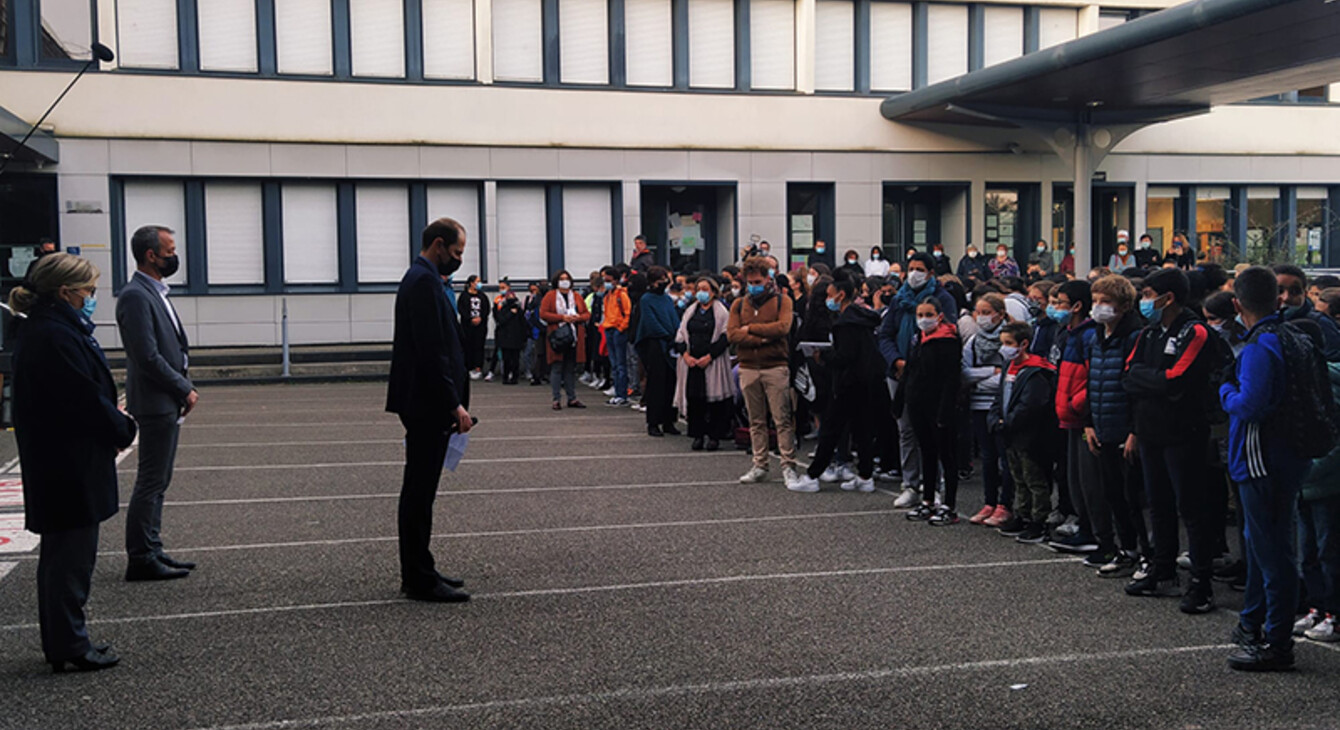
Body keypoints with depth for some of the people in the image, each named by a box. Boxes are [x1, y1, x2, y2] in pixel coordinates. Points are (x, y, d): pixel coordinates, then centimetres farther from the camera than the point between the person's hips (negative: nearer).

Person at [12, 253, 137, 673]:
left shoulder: (44, 330, 12)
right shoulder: (55, 337, -22)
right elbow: (87, 399, -21)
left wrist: (114, 422, 1)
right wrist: (123, 430, -6)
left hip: (57, 465, 11)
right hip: (69, 468, -11)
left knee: (64, 552, 18)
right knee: (72, 555, -1)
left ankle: (62, 640, 28)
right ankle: (69, 648, 9)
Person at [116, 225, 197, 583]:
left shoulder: (155, 293, 15)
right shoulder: (136, 296, -16)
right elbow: (148, 356, -22)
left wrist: (184, 388, 8)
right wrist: (184, 390, -14)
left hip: (168, 403, 10)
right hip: (155, 403, -10)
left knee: (157, 482, 14)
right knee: (151, 483, -4)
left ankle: (151, 551, 21)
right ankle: (141, 559, 2)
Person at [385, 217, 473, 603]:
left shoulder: (421, 279, 17)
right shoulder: (424, 282, -16)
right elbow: (432, 351, -22)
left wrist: (453, 402, 19)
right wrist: (455, 404, -20)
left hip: (425, 404, 11)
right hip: (428, 404, -11)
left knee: (419, 492, 14)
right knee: (419, 493, -5)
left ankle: (417, 573, 22)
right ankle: (420, 580, 1)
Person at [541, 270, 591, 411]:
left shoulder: (577, 296, 14)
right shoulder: (550, 296, 2)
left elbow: (587, 314, 15)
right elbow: (543, 314, -6)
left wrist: (578, 317, -8)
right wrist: (562, 317, -14)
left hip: (574, 338, 4)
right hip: (557, 338, -4)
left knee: (571, 369, 8)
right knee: (556, 368, -4)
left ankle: (572, 398, 14)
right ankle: (556, 399, 0)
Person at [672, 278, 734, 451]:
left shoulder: (721, 312, 0)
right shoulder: (691, 311, 14)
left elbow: (725, 338, -6)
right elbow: (680, 336, 12)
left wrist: (709, 356, -14)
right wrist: (686, 355, -5)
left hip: (713, 363, -4)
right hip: (691, 362, 4)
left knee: (714, 398, -4)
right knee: (693, 398, 2)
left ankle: (714, 436, 4)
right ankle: (698, 435, 10)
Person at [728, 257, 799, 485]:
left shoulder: (782, 301, 4)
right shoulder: (739, 304, 12)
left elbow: (783, 327, -13)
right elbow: (732, 334, -2)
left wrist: (751, 328, -7)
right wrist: (762, 338, -13)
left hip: (775, 367, -3)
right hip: (748, 368, 3)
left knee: (782, 420, -5)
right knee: (756, 421, 8)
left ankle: (788, 466, -2)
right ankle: (759, 466, 14)